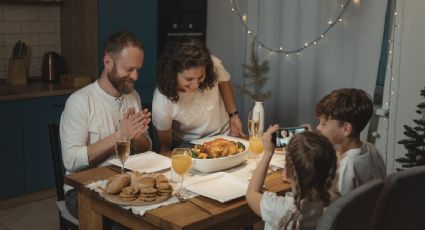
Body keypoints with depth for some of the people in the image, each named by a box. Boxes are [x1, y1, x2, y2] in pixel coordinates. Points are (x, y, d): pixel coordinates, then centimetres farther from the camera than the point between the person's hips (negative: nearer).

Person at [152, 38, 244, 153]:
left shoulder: (213, 65, -24)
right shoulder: (162, 103, -29)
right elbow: (164, 144, -11)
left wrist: (233, 115, 1)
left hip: (222, 135, 3)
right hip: (186, 144, -2)